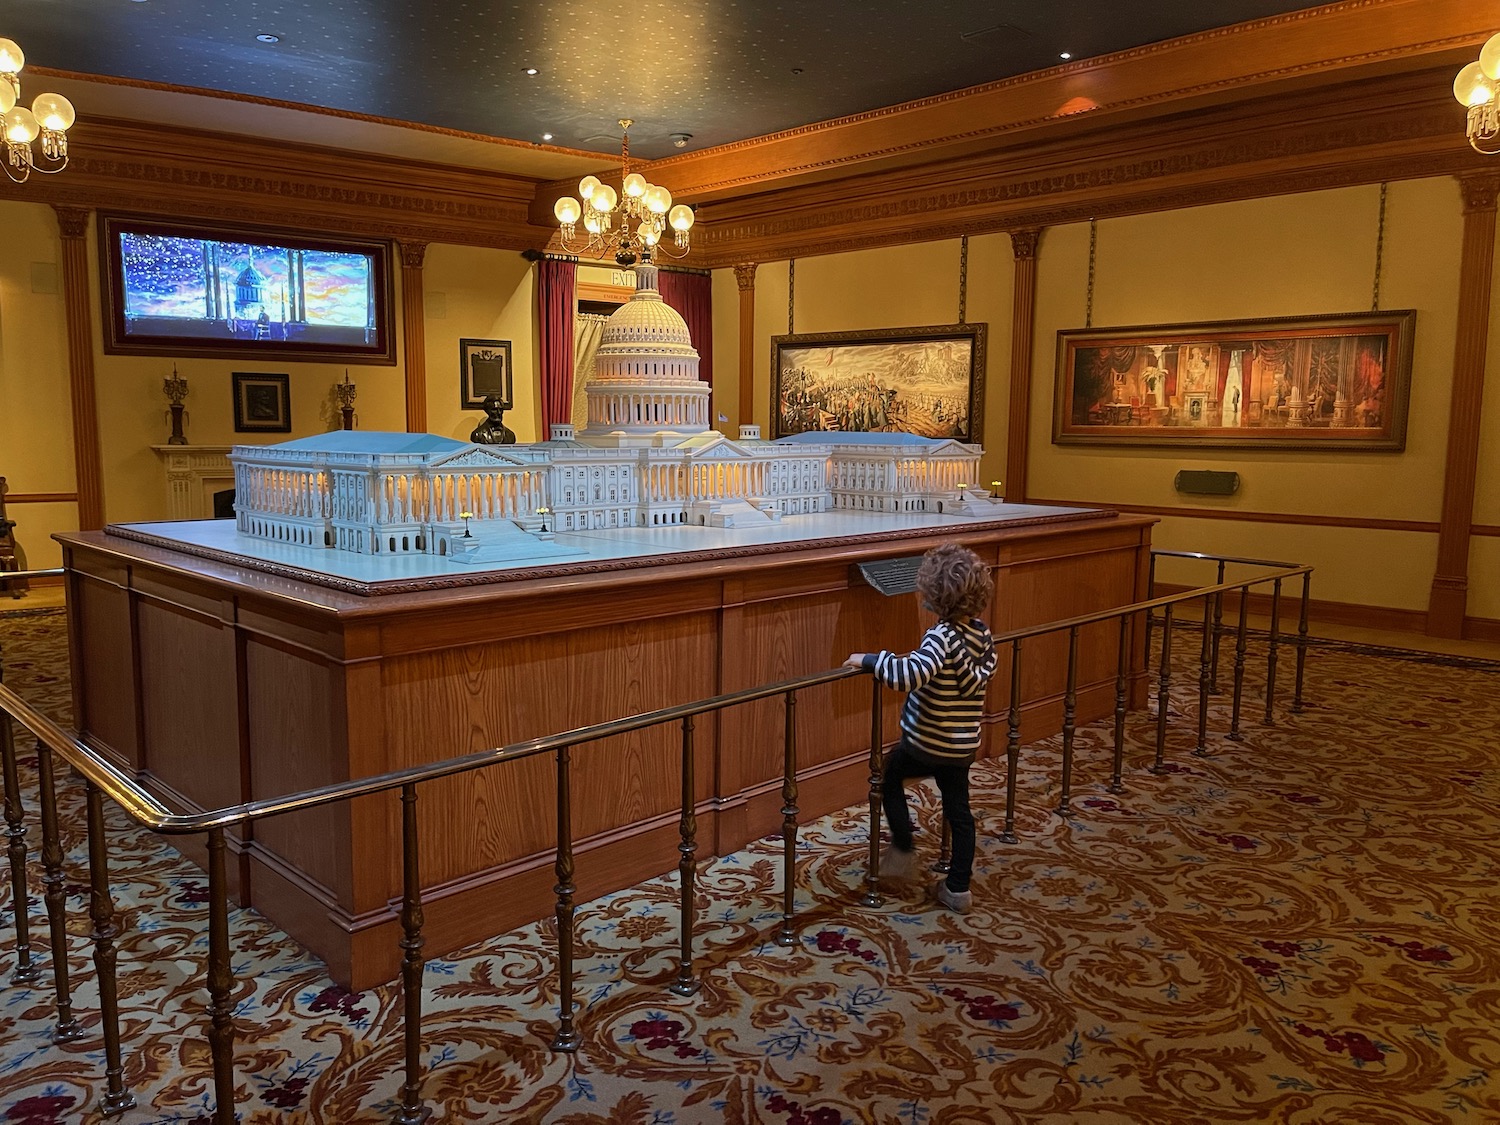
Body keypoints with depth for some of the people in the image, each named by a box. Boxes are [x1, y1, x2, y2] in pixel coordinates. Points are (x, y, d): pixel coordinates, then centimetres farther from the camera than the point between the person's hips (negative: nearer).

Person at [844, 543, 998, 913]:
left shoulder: (942, 637, -26)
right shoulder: (983, 635, -2)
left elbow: (909, 674, -41)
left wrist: (869, 659, -28)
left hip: (926, 743, -6)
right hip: (963, 746, 7)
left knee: (889, 774, 21)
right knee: (958, 811, 16)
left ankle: (903, 851, 25)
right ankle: (958, 889, 25)